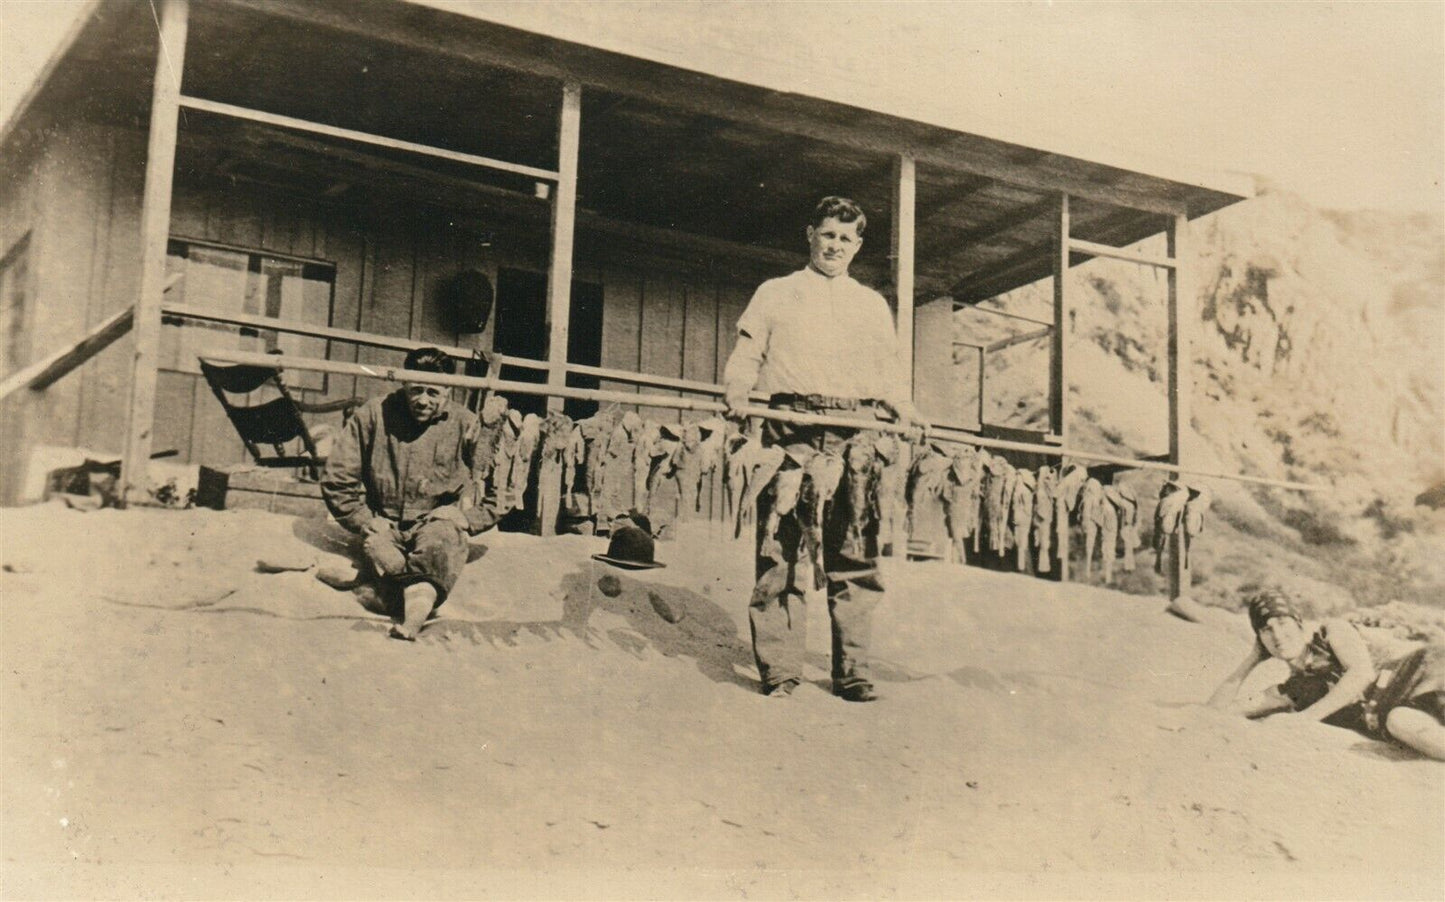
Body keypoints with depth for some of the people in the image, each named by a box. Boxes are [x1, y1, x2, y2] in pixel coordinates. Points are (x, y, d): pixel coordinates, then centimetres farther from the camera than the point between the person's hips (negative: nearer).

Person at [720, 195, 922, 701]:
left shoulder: (873, 305, 24)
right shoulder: (775, 294, 18)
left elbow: (890, 373, 19)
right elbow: (746, 357, 10)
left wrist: (903, 409, -1)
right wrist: (737, 392, -10)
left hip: (856, 436, 2)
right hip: (792, 432, -2)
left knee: (854, 556, -2)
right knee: (782, 550, -10)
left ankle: (852, 671, 2)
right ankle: (779, 669, -5)